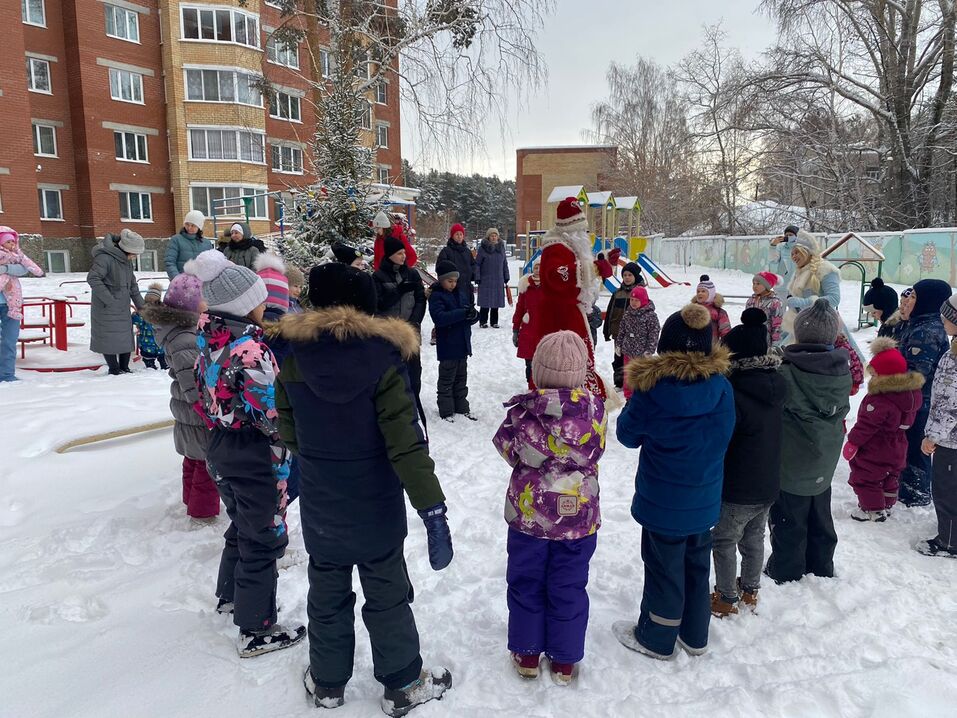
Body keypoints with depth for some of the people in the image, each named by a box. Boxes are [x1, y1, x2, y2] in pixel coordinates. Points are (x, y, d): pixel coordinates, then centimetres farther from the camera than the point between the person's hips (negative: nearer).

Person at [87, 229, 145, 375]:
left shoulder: (126, 261, 10)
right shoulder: (105, 258, -17)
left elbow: (132, 285, 18)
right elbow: (92, 278, -24)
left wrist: (141, 306, 17)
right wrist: (109, 299, -23)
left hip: (123, 308, 8)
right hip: (106, 309, -8)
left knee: (126, 337, 10)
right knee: (109, 338, 0)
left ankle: (124, 367, 21)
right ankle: (114, 370, 9)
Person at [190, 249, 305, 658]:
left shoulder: (210, 342, 2)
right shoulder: (250, 350, -26)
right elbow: (273, 415, -25)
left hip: (221, 448, 9)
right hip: (254, 456, -9)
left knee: (242, 526, 27)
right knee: (263, 538, 6)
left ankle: (230, 595, 47)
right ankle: (256, 631, 18)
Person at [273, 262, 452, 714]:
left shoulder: (294, 356, -10)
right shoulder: (381, 358, -20)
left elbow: (287, 430, 5)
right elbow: (406, 443, -23)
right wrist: (432, 507, -19)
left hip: (319, 509, 3)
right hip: (377, 509, -2)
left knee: (327, 596, 21)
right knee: (387, 596, 15)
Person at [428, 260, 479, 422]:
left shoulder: (459, 295, 9)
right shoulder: (436, 296, -10)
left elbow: (473, 317, 8)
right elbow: (440, 318, -25)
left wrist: (473, 314, -18)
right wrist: (463, 313, -30)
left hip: (462, 345, 7)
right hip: (447, 347, -6)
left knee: (461, 378, 16)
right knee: (447, 380, 3)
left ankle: (462, 407, 28)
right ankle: (446, 412, 11)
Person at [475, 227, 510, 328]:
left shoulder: (501, 248, 10)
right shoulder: (483, 248, -3)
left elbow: (505, 264, 16)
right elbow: (477, 264, -3)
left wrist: (506, 277, 13)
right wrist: (477, 277, -9)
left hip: (498, 280, 4)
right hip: (485, 280, -4)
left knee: (496, 302, 6)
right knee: (485, 302, -3)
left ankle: (494, 322, 15)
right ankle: (483, 321, 7)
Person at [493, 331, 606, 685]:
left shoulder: (523, 411, -19)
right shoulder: (594, 411, -16)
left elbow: (508, 449, -3)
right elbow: (595, 451, 0)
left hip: (528, 515, 0)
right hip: (579, 518, 1)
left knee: (526, 583, 19)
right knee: (569, 588, 16)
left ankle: (527, 654, 33)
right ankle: (564, 660, 31)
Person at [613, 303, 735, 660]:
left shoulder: (652, 388, -22)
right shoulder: (722, 387, -11)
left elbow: (628, 434, -7)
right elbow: (722, 436, 5)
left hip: (663, 503, -4)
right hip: (705, 503, 4)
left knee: (664, 569, 13)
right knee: (697, 567, 22)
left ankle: (656, 639, 32)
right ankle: (695, 636, 40)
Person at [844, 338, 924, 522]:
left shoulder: (880, 400, -32)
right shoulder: (911, 392, -2)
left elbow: (867, 424, -25)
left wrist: (853, 441, -15)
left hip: (875, 451, -9)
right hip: (897, 449, 9)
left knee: (864, 478, 6)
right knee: (889, 478, 24)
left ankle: (873, 510, 13)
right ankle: (887, 505, 38)